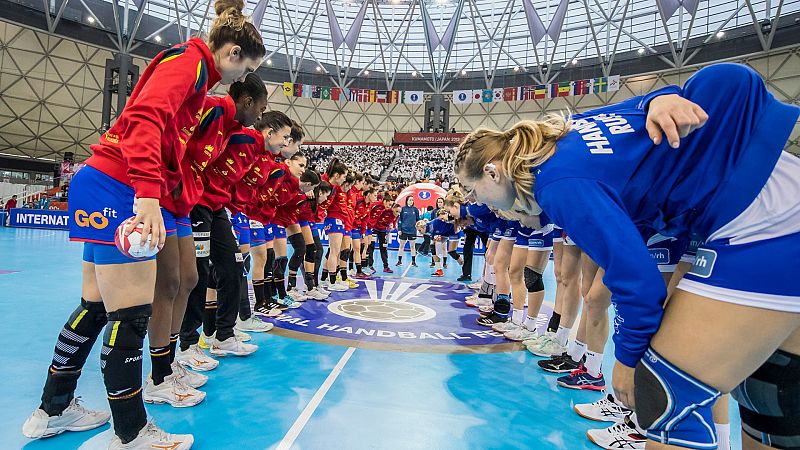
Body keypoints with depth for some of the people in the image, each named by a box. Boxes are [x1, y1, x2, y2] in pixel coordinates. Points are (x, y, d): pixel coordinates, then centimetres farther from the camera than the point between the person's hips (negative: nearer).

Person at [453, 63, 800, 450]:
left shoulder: (559, 182, -20)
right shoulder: (565, 132, 7)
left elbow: (634, 274, -21)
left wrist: (629, 357, -4)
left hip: (765, 226, -10)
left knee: (666, 396, -5)